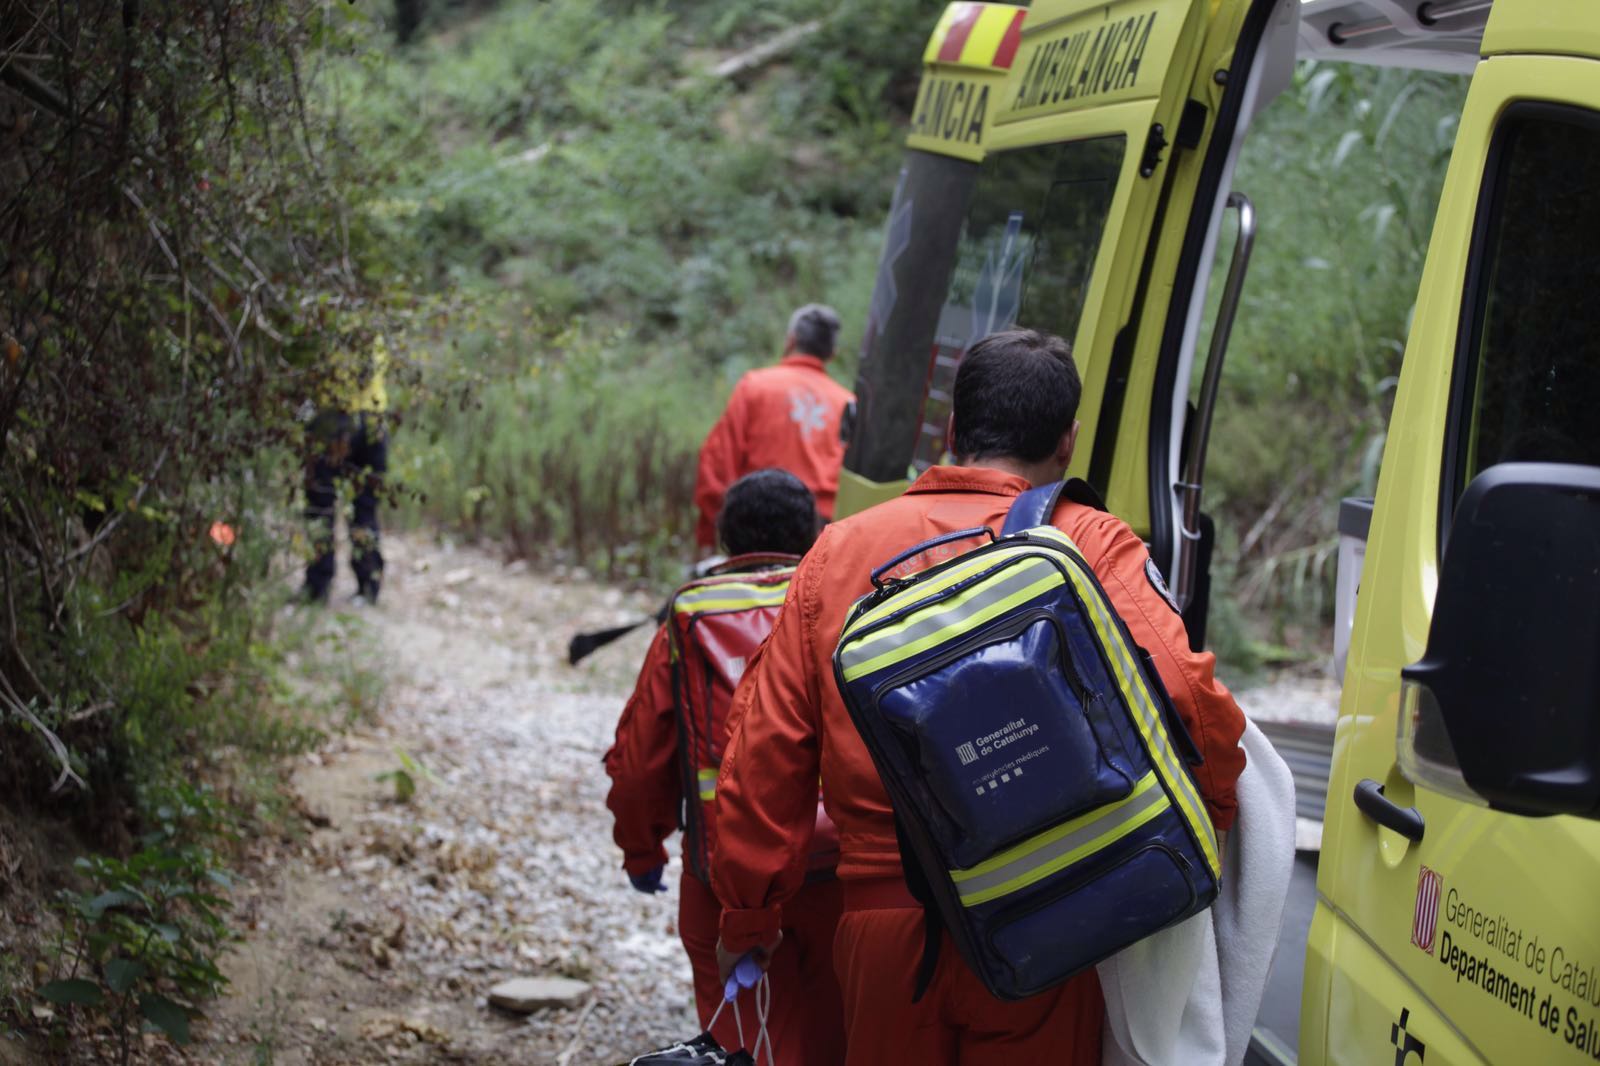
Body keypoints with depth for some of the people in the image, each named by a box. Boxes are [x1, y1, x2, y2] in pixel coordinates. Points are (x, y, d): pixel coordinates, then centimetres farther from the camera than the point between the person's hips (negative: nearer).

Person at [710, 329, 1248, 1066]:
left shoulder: (840, 550, 7)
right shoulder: (1091, 548, -4)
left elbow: (767, 748, 7)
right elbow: (1184, 698, -18)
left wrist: (748, 916, 16)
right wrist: (1214, 812, 1)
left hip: (881, 924, 3)